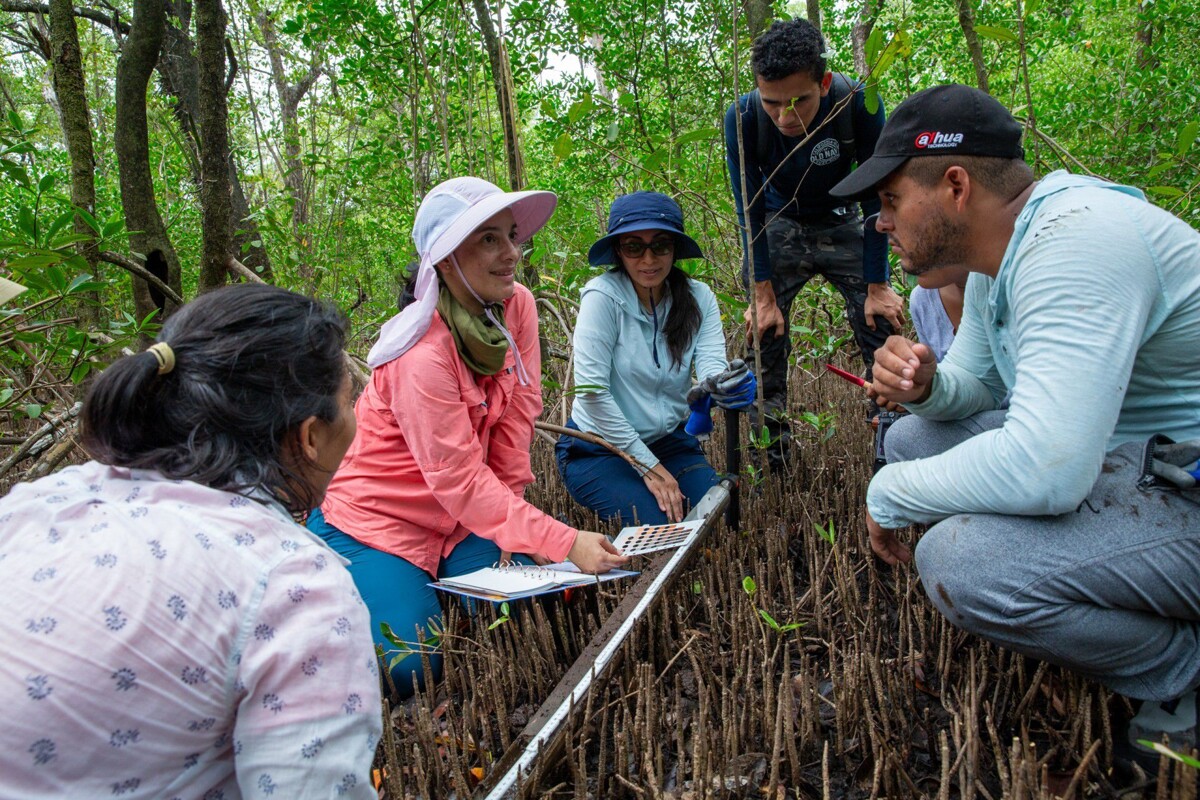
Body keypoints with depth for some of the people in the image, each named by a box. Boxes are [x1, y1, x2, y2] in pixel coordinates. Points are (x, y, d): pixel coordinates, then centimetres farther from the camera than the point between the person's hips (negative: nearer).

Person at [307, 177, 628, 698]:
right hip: (376, 519, -6)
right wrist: (565, 543, -31)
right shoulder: (423, 358, -29)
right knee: (410, 670, -15)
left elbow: (518, 415, -4)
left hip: (458, 518, 6)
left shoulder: (518, 306, -9)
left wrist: (509, 515, -7)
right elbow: (461, 481, -27)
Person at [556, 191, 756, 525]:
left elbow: (711, 364, -16)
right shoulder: (603, 295, -18)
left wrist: (722, 385, -43)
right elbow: (591, 391, -21)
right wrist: (648, 466, -18)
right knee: (662, 525, -23)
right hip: (599, 447, -4)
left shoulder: (698, 298, -3)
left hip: (668, 440, 4)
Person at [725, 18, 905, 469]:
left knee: (881, 320, -9)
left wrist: (876, 285, -17)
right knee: (764, 332, -6)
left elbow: (876, 196, -18)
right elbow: (749, 209, -18)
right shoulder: (742, 118, -27)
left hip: (841, 224, 0)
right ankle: (770, 453, 7)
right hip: (778, 227, 0)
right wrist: (764, 295, -19)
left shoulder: (859, 105, -28)